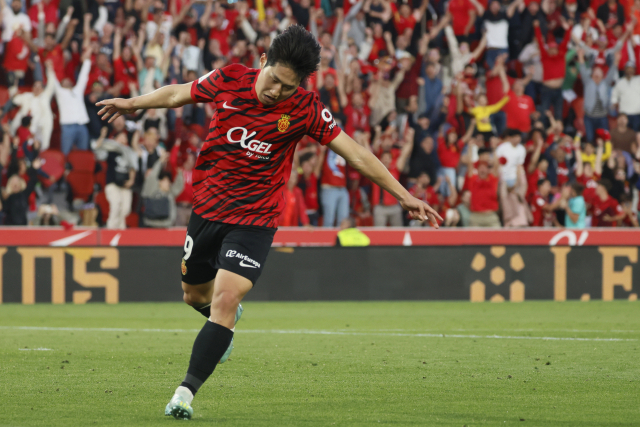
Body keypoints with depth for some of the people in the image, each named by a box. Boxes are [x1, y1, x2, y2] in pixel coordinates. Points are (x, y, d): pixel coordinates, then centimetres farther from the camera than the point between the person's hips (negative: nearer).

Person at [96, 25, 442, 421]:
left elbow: (356, 153, -9)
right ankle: (229, 317, 55)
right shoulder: (229, 80, -8)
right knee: (196, 293, 18)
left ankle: (187, 391, -19)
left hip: (255, 219, -3)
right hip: (208, 207, 4)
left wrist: (402, 194, -9)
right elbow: (178, 94, 11)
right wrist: (134, 103, 16)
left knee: (225, 299, -19)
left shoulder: (305, 109, -13)